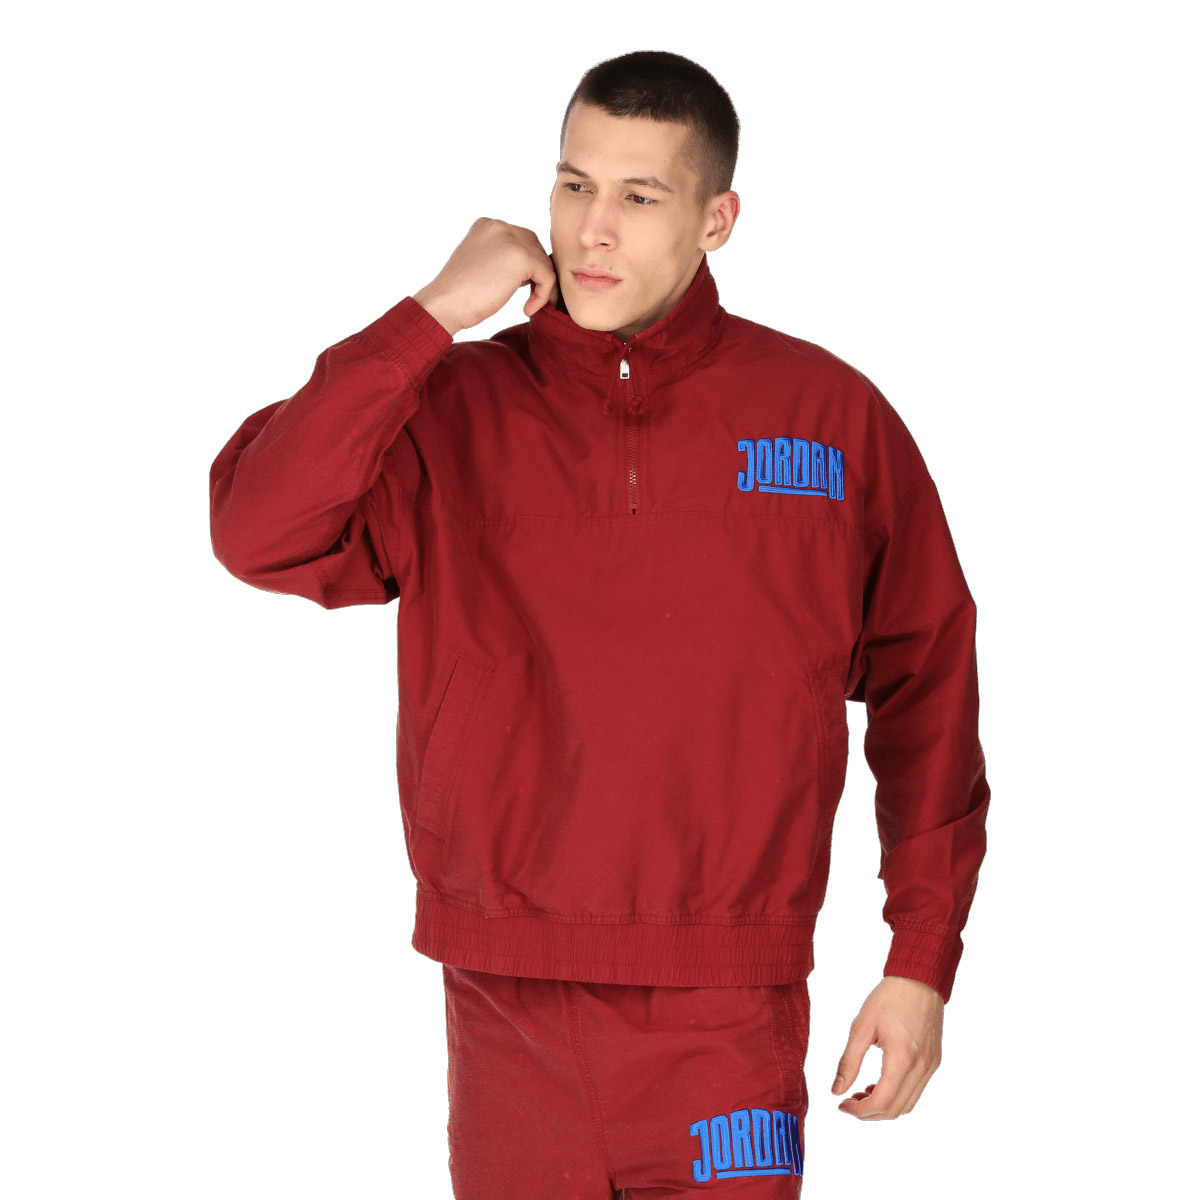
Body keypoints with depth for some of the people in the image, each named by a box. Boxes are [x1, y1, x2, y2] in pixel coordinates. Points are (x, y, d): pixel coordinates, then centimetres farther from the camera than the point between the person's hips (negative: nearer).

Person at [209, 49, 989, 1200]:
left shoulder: (832, 417, 3)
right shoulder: (452, 411, 3)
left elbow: (927, 685, 8)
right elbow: (256, 532, -13)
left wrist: (923, 964, 6)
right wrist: (432, 317, -13)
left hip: (725, 1020, -1)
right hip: (507, 1018, 1)